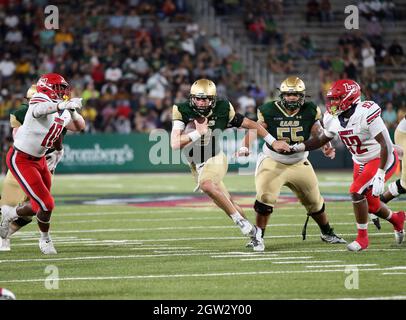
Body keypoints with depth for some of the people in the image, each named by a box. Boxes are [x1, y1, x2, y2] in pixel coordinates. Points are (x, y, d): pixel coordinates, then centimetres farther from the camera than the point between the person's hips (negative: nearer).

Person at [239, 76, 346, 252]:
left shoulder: (309, 112, -8)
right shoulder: (270, 111, -13)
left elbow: (318, 132, -3)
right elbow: (255, 129, -13)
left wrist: (327, 147, -22)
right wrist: (245, 146, -29)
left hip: (299, 163, 3)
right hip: (273, 163, -3)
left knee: (314, 201, 13)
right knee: (265, 197, -22)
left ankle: (327, 233, 36)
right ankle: (258, 236, -10)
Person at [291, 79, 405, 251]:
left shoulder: (366, 113, -30)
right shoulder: (333, 119, -7)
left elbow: (385, 144, -29)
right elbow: (321, 139, 11)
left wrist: (380, 175, -32)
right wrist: (297, 147, -4)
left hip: (381, 160, -8)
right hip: (360, 162, 8)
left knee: (357, 192, -21)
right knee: (370, 204, 13)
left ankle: (362, 238, -5)